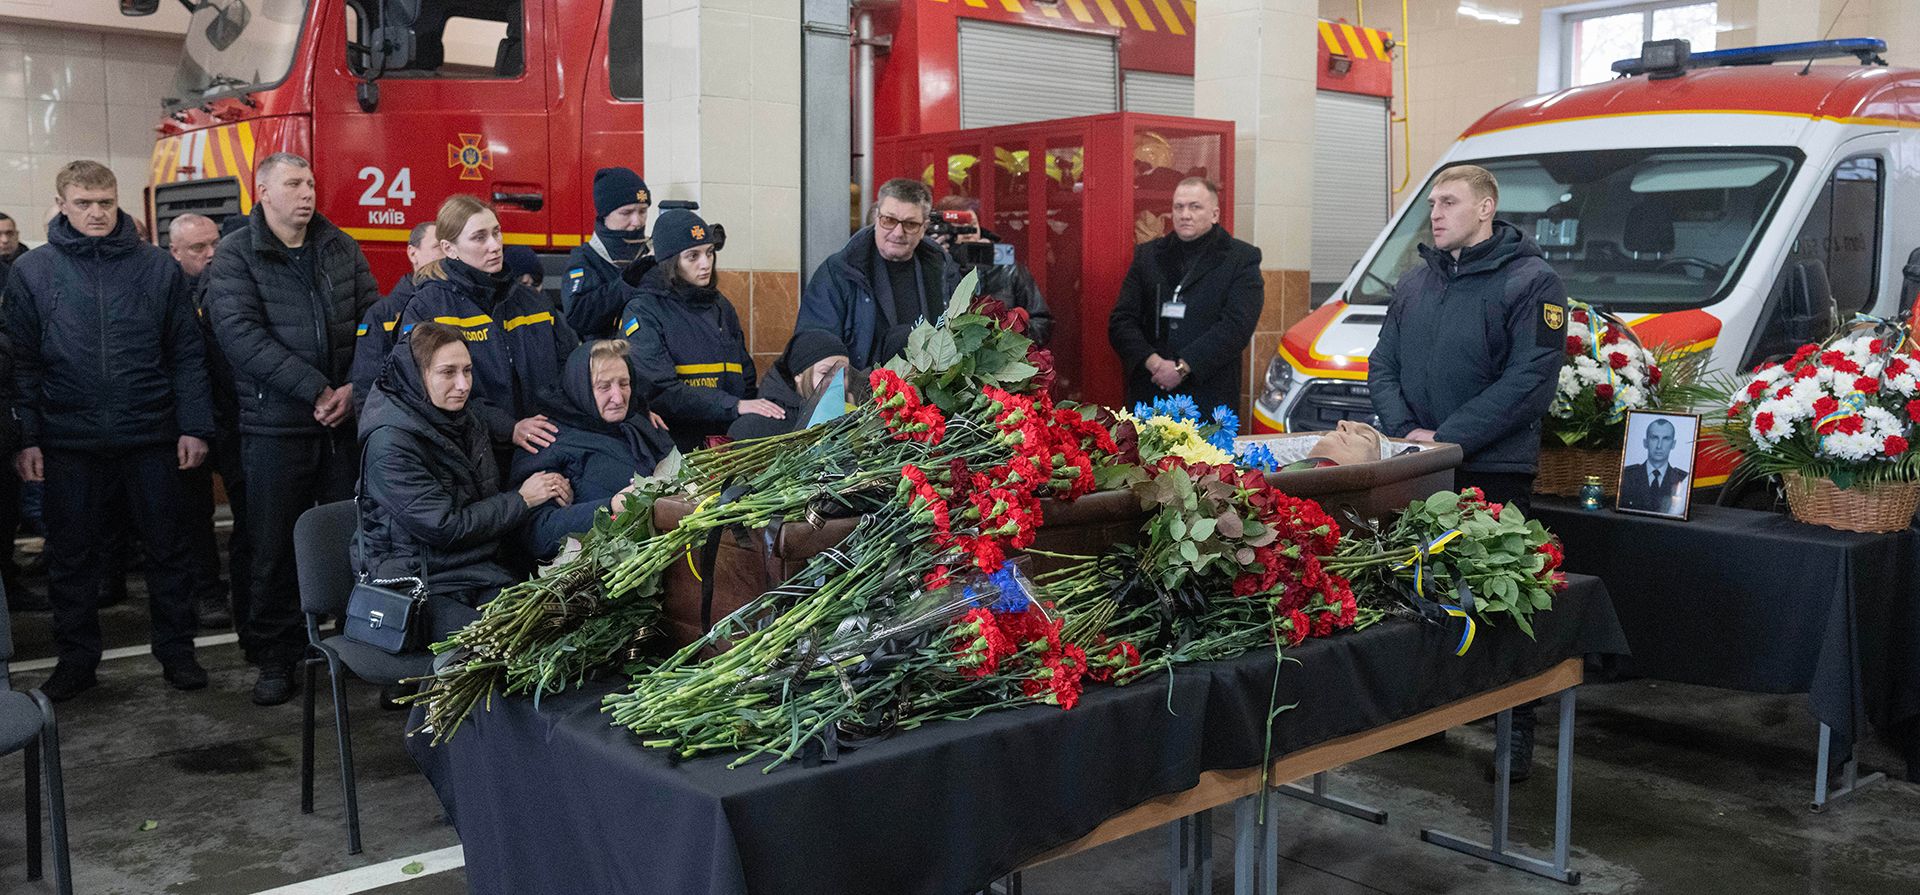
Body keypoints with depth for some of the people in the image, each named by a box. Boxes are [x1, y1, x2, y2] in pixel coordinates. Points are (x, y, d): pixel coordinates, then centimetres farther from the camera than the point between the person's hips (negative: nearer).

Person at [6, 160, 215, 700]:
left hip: (151, 436, 0)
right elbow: (22, 363, 2)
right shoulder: (32, 273, 2)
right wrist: (26, 438, -4)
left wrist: (194, 426, -3)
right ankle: (76, 658, 25)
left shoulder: (158, 268, 2)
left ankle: (176, 650, 22)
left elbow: (186, 354, 3)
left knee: (167, 546, 8)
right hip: (70, 441, 0)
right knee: (71, 554, 10)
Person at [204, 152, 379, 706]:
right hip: (275, 426, -3)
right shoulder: (235, 256, -3)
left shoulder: (341, 248, 9)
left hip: (347, 420, 3)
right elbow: (241, 334, -14)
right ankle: (276, 656, 17)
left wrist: (354, 387, -10)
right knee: (275, 546, 4)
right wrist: (315, 390, -19)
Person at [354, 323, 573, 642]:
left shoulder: (466, 421, 11)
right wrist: (522, 500, -8)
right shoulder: (390, 443, -14)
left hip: (481, 574, 7)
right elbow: (444, 527, -17)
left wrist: (547, 489, 4)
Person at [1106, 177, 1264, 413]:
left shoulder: (1242, 259, 3)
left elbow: (1237, 325, -9)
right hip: (1147, 398, 3)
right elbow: (1120, 321, 5)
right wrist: (1153, 362, -12)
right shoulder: (1148, 255, 13)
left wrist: (1183, 367, -16)